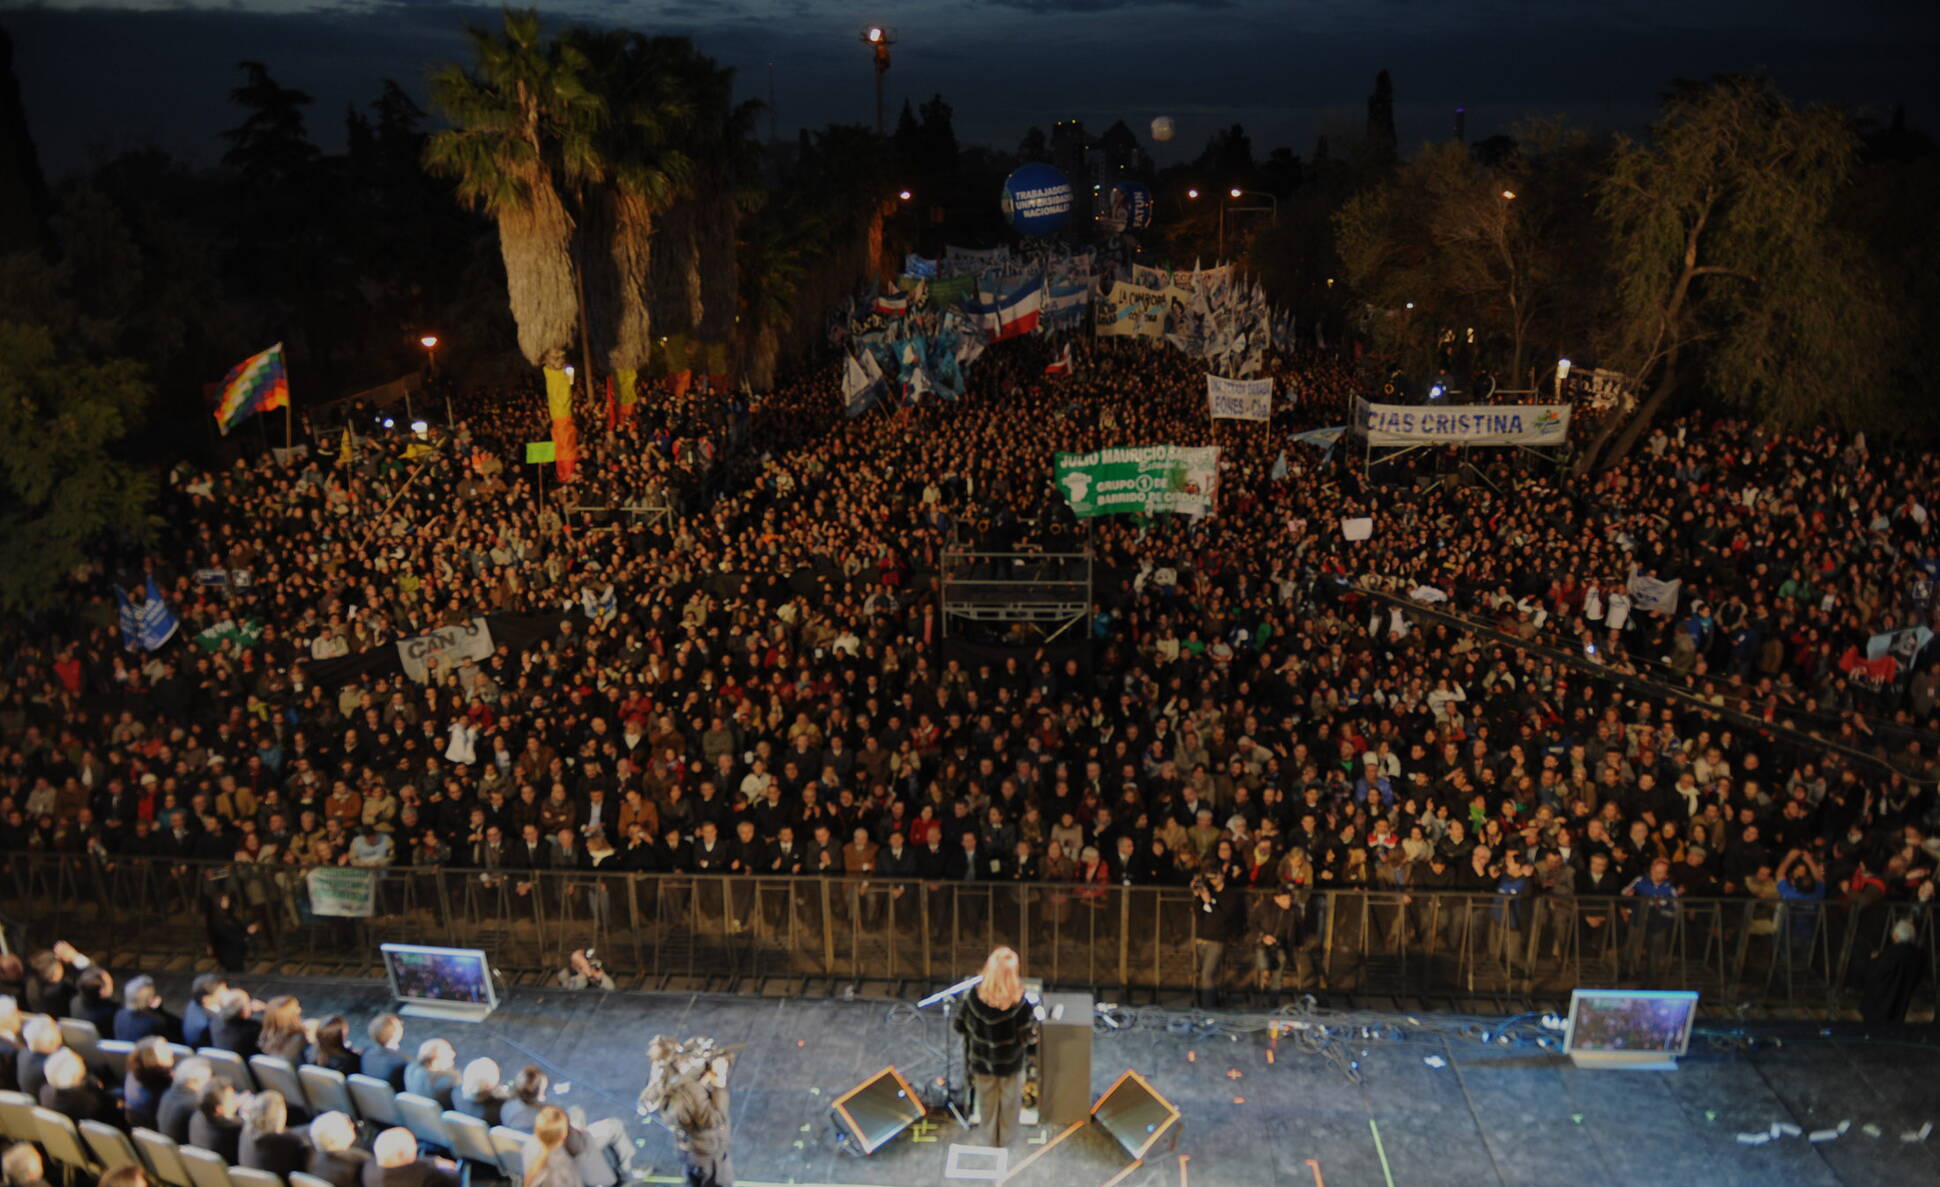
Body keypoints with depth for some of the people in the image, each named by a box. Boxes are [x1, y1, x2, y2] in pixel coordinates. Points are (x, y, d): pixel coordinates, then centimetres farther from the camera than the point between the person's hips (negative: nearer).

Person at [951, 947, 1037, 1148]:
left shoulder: (974, 997, -24)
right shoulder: (1019, 1003, -30)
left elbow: (959, 1026, -11)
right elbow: (1027, 1036, -19)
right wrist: (1035, 1023, 1)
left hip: (981, 1061, 2)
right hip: (1010, 1063, -1)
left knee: (987, 1101, 26)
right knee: (1010, 1100, 25)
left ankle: (991, 1137, 45)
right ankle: (1006, 1138, 43)